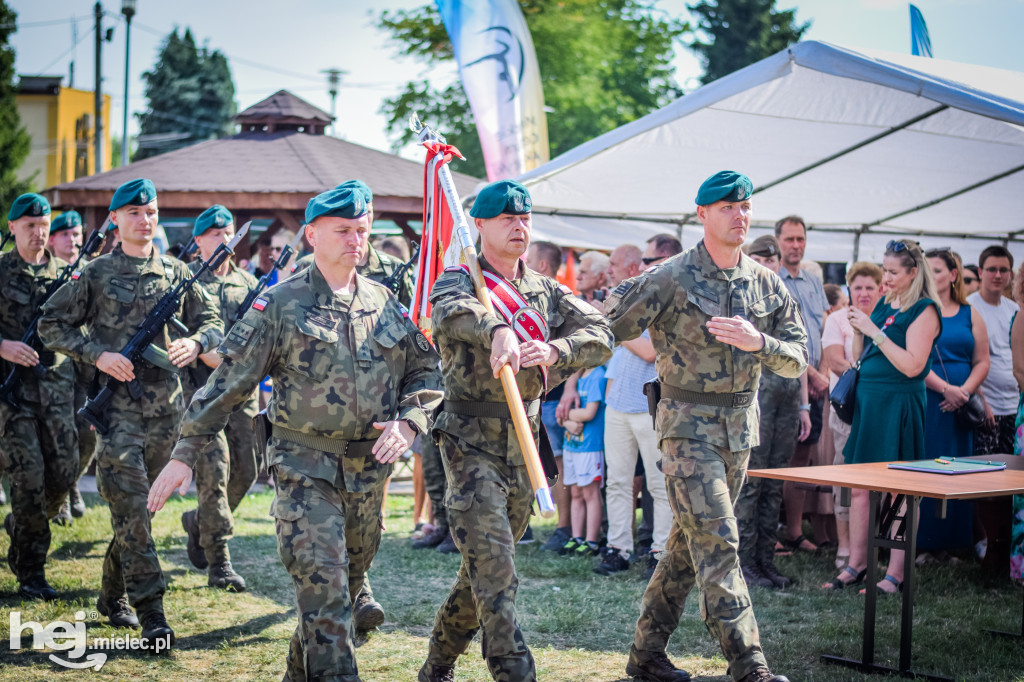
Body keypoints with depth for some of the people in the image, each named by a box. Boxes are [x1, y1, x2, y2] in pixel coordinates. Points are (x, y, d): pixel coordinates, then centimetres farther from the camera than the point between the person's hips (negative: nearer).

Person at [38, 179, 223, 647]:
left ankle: (112, 595, 28)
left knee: (136, 506, 12)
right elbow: (51, 325, 2)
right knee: (130, 507, -9)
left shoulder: (177, 273, 10)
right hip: (116, 406, -4)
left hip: (166, 408, 4)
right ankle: (151, 612, -8)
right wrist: (97, 354, -12)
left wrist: (193, 344, -10)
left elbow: (212, 323, 13)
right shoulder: (95, 274, 0)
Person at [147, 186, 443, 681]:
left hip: (369, 470, 5)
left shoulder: (385, 302, 8)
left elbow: (425, 371, 15)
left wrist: (408, 421, -4)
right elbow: (229, 381, -5)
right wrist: (184, 454, -8)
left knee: (347, 583, 15)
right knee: (323, 588, -13)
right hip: (304, 467, -5)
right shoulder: (280, 304, -5)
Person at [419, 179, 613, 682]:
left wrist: (554, 350, -24)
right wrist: (497, 329, -52)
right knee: (493, 566, -14)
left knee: (486, 565, 15)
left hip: (523, 439, 6)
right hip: (471, 438, -6)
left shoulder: (546, 292, 12)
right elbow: (452, 314, -30)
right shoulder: (458, 281, -4)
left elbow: (600, 334, -3)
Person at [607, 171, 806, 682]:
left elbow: (798, 360, 4)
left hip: (741, 428, 6)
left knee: (690, 541, 11)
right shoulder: (670, 279, -9)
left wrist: (757, 342, -14)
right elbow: (606, 330, -5)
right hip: (687, 424, -6)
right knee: (717, 542, -13)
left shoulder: (767, 284, 7)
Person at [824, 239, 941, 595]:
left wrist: (874, 331, -17)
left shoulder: (924, 311, -8)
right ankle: (856, 565, 19)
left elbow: (912, 365, -18)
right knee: (860, 488, 10)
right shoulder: (883, 305, 14)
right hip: (868, 401, 8)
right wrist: (858, 331, 1)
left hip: (899, 405, -8)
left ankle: (895, 574, 4)